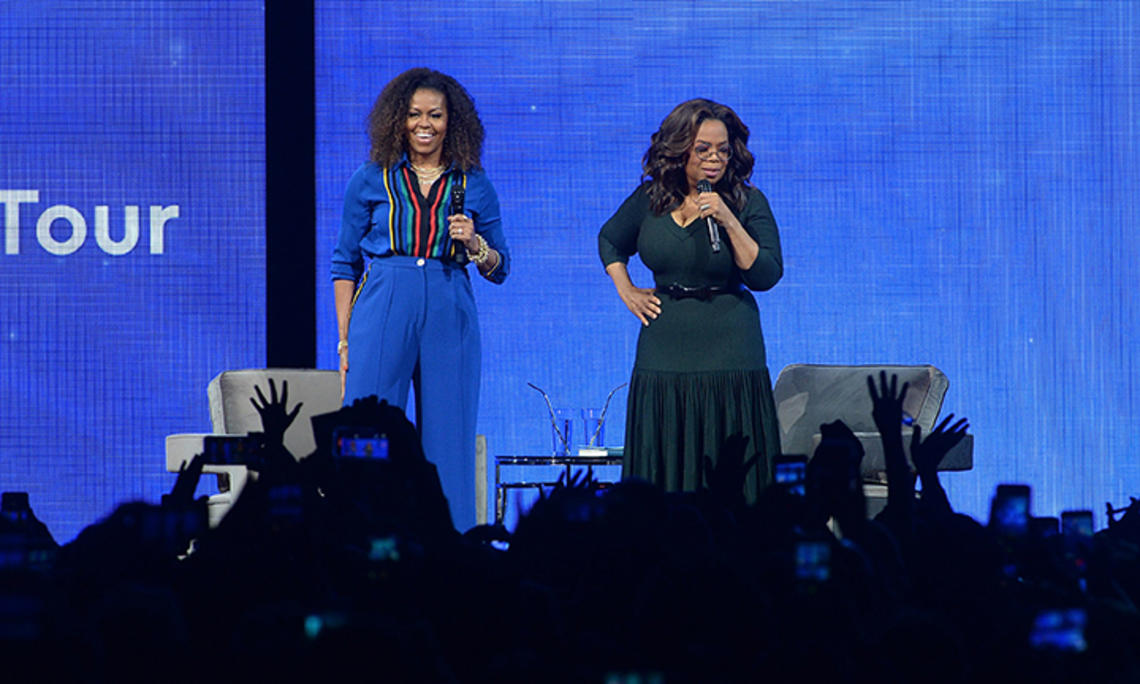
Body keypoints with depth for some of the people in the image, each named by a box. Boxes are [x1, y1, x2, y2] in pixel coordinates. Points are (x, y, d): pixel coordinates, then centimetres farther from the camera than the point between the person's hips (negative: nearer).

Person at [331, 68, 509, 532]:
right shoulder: (371, 181, 7)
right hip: (382, 314, -1)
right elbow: (345, 263, 9)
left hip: (450, 319, 1)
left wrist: (475, 243, -7)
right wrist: (345, 340, 2)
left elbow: (499, 270, 14)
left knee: (448, 441, 0)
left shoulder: (474, 187, 10)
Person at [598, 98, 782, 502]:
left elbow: (767, 276, -10)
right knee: (664, 478, 3)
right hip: (663, 359, 3)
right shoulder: (650, 199, 7)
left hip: (729, 359, -3)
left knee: (730, 481, -5)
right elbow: (610, 242, 26)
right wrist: (626, 291, 12)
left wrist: (728, 221, -17)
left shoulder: (748, 202, -1)